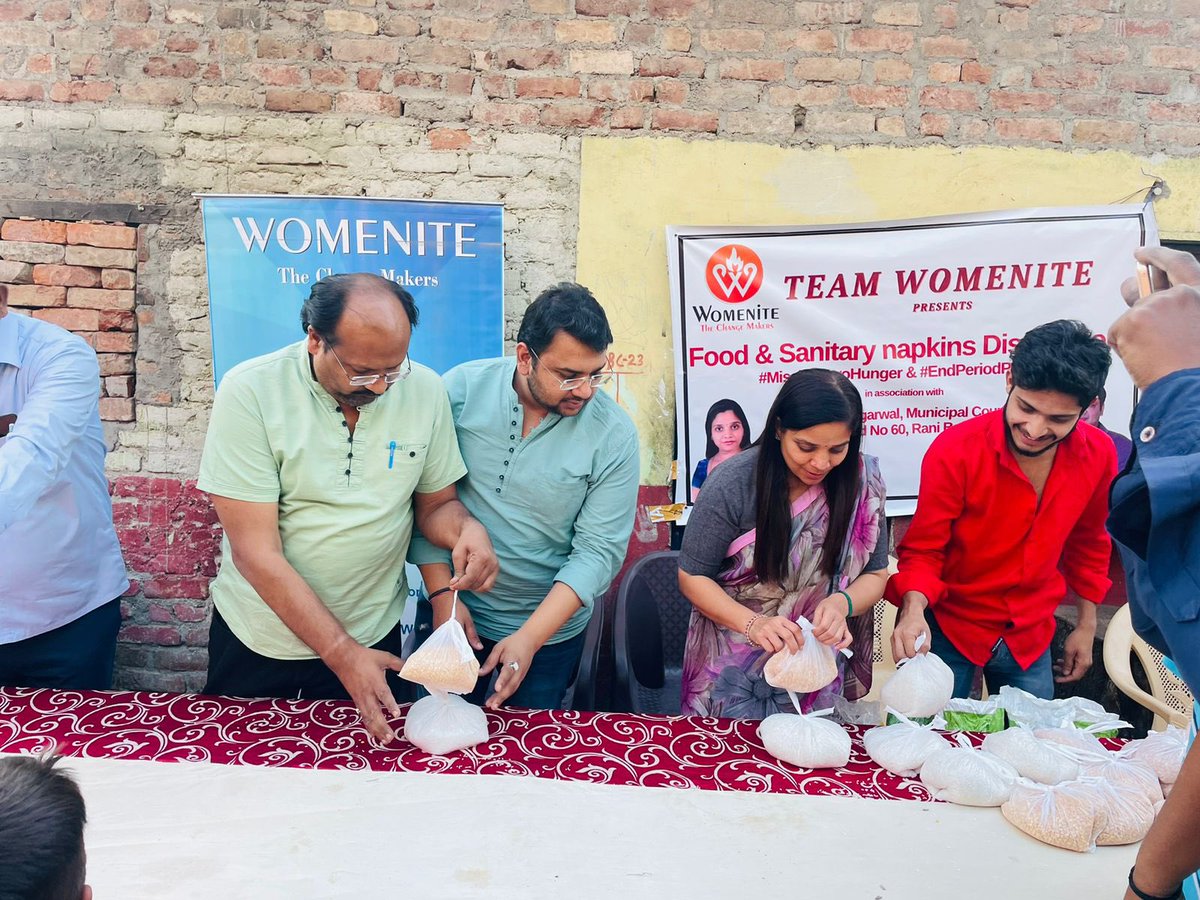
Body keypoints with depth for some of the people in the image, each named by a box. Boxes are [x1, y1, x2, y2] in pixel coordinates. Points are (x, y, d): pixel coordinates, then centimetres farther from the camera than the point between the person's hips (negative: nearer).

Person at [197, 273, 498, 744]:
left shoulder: (425, 390, -10)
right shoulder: (250, 392, -20)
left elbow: (435, 503, 1)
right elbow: (256, 553, -21)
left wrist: (466, 528, -23)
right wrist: (343, 654, -24)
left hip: (374, 636, 2)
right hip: (257, 642, -1)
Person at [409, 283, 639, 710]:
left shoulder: (614, 434, -15)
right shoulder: (461, 390, -12)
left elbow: (599, 550, -15)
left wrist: (529, 637, -20)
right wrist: (442, 593, -11)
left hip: (549, 630, -1)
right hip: (454, 612, 1)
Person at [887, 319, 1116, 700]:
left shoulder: (1098, 454, -8)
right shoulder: (955, 450, -21)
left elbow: (1087, 541, 9)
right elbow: (923, 550, -14)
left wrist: (1087, 625, 13)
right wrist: (914, 609, -32)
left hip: (1031, 634, 4)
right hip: (948, 628, -3)